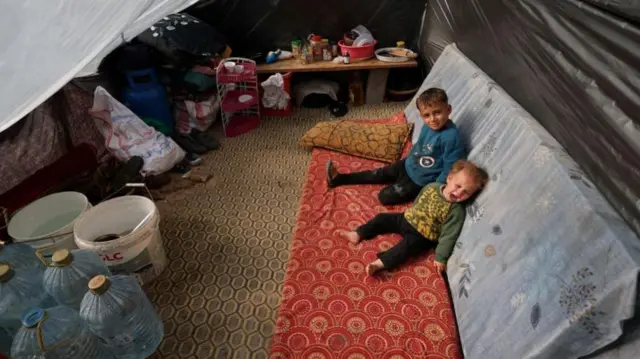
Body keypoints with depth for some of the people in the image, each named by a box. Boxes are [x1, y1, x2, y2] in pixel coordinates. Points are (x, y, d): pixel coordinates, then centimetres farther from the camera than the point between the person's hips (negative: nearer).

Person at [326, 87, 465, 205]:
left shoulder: (451, 137, -31)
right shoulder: (428, 126, -6)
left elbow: (450, 169, -26)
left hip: (421, 180, -7)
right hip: (409, 165, 7)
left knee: (385, 196, -12)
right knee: (379, 174, 12)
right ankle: (339, 178, 19)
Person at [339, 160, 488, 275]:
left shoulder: (457, 211, -21)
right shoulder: (432, 187, -7)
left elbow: (448, 236, -20)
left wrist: (441, 257, -19)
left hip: (423, 237, -6)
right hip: (408, 220, 6)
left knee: (407, 245, -30)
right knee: (382, 218, 1)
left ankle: (379, 263, -35)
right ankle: (358, 235, 7)